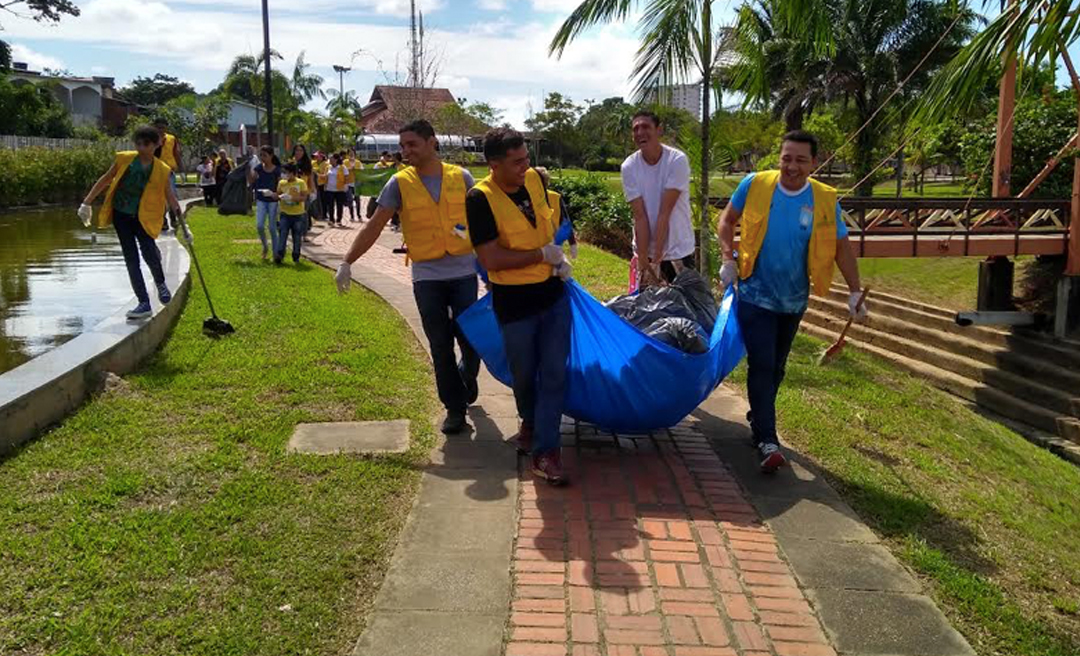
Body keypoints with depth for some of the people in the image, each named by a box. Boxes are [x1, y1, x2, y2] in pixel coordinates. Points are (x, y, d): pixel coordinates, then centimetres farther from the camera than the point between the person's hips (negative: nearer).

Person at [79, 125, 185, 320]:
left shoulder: (162, 170, -4)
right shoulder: (124, 159, -3)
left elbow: (170, 198, 1)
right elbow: (105, 180, 7)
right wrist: (87, 203, 8)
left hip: (144, 217, -1)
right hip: (121, 214, 1)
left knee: (149, 253, -20)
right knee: (131, 260, -1)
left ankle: (160, 283, 13)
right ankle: (144, 303, 5)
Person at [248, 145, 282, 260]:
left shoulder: (276, 170, -5)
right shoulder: (258, 167, 2)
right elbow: (251, 182, -2)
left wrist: (276, 194, -22)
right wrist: (248, 170, -14)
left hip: (272, 201, -2)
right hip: (261, 200, 2)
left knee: (272, 228, 2)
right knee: (259, 226, -12)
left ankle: (276, 254, 11)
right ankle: (265, 246, 14)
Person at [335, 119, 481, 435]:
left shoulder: (461, 177, 0)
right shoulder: (400, 183, -2)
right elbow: (374, 226, -2)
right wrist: (347, 262, -8)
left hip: (464, 273, 0)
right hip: (426, 277, 0)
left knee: (470, 340, 5)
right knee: (441, 346, 5)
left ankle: (466, 376, 39)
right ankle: (455, 407, 19)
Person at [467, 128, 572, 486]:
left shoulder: (535, 179, -1)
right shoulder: (481, 198, -18)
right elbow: (491, 259, -24)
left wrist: (559, 257, 5)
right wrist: (543, 255, -18)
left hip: (552, 292, 4)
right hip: (514, 302, -4)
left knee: (555, 373, 0)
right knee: (524, 374, 14)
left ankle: (545, 452, 6)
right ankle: (530, 422, 44)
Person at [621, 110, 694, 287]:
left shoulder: (677, 160, -15)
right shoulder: (629, 167, -9)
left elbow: (665, 212, -19)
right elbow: (640, 217, -12)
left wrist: (656, 257, -19)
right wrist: (643, 259, -16)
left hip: (679, 251, -2)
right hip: (646, 250, 2)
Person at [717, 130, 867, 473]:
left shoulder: (826, 200, -7)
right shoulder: (755, 185, -11)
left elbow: (841, 248, 2)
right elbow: (727, 219, 4)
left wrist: (856, 293, -2)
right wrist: (728, 259, -8)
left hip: (793, 300, 3)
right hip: (755, 295, -3)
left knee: (776, 367, 16)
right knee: (761, 365, -10)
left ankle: (758, 419, 36)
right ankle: (767, 441, -6)